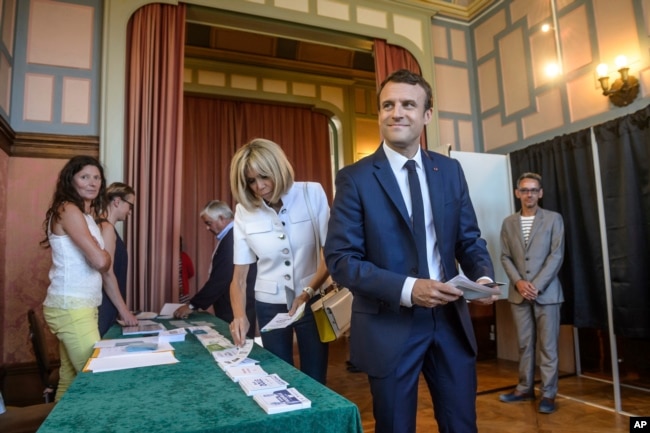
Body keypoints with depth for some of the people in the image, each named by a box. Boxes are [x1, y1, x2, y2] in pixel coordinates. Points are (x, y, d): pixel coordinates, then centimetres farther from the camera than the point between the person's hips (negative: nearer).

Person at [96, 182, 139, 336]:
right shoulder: (106, 227, -14)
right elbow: (107, 274, -19)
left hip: (107, 307, 9)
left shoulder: (105, 227, 15)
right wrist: (123, 310, -16)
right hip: (103, 307, -9)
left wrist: (121, 309, 19)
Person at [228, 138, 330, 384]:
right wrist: (240, 315, -21)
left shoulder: (312, 194, -10)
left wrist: (308, 292, -21)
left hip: (312, 301, -1)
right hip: (270, 305, 2)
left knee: (314, 380, 9)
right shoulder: (244, 212, -6)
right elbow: (239, 276, -4)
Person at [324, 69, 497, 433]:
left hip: (451, 319, 4)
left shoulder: (450, 171, 5)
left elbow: (470, 239, 10)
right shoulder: (355, 178, -8)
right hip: (390, 325, -3)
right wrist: (407, 288, -23)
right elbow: (341, 259, -13)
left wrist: (484, 276, -11)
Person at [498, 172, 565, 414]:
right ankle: (525, 389, 20)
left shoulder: (553, 219, 1)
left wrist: (536, 285, -13)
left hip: (546, 292, -2)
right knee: (524, 344, 10)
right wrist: (519, 282, -10)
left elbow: (557, 255, -6)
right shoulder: (508, 223, 9)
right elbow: (505, 257, 6)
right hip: (518, 293, 3)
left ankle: (548, 394, 12)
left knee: (548, 345, 2)